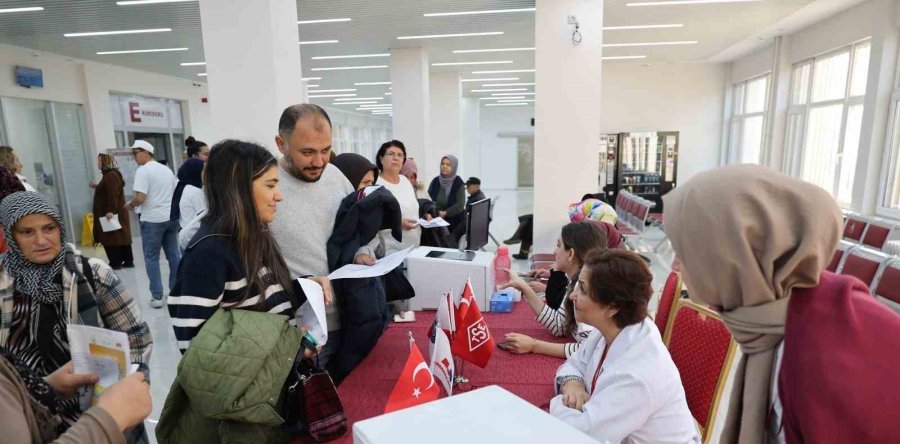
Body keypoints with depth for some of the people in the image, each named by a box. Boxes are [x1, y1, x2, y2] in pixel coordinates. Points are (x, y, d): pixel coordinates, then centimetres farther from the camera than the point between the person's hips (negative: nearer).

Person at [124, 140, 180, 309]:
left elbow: (140, 198, -18)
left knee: (151, 258, 3)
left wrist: (130, 205, 1)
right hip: (171, 217, 7)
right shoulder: (166, 169, 13)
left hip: (152, 219, -7)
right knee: (174, 254, 10)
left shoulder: (143, 170, -11)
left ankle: (157, 296, 5)